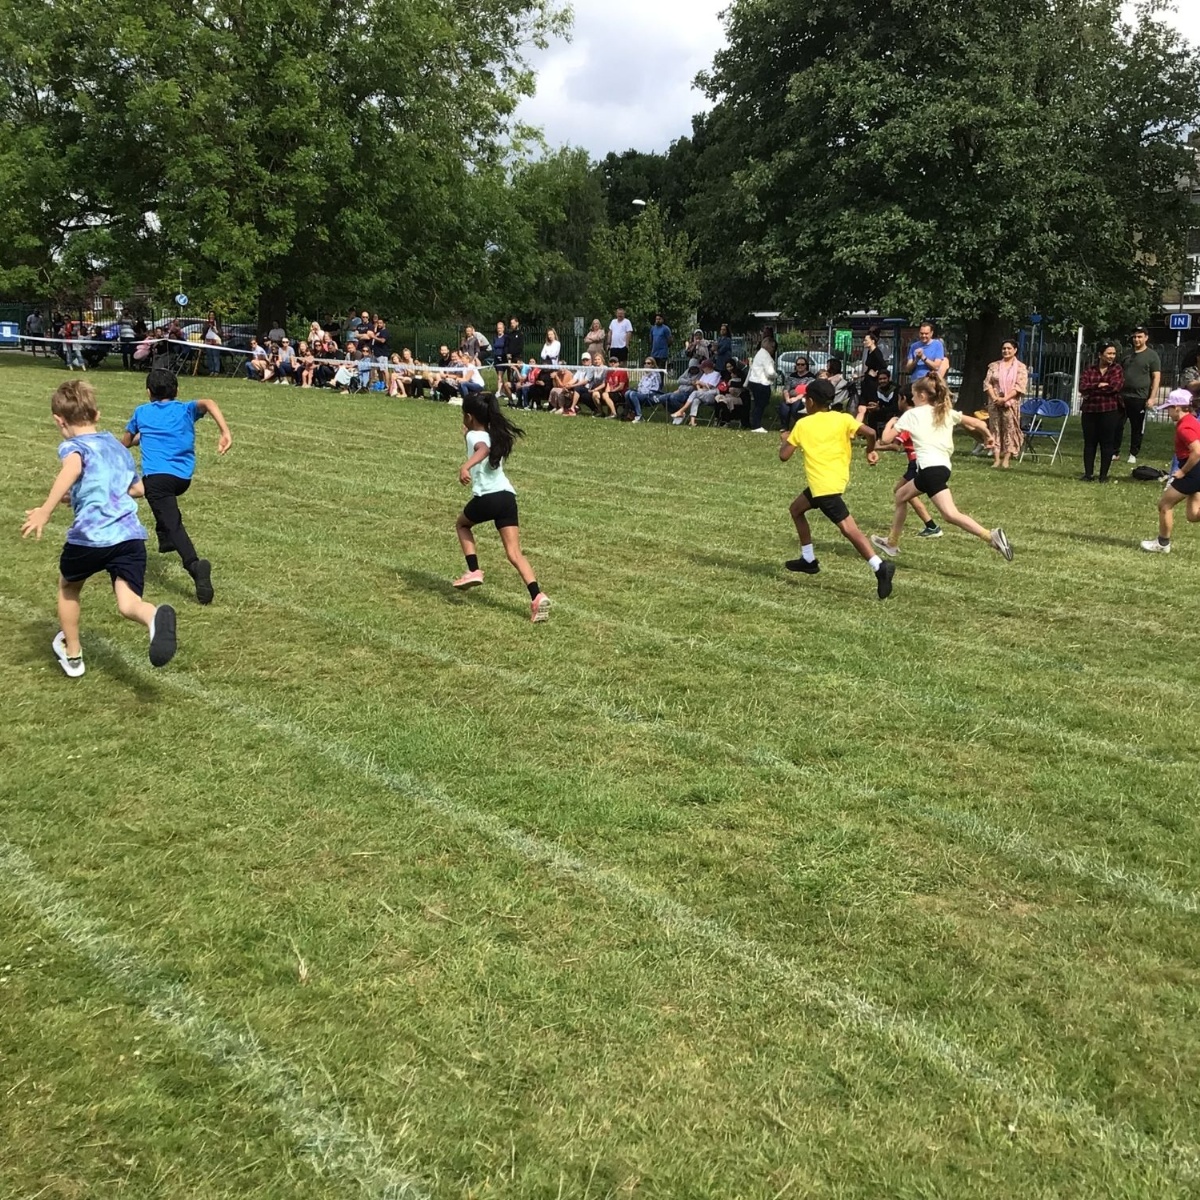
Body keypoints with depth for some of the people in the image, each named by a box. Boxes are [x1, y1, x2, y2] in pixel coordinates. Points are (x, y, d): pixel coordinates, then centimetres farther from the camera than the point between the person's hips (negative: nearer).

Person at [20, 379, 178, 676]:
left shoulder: (72, 445, 3)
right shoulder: (117, 445, 23)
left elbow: (73, 467, -22)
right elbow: (137, 488, 33)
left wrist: (46, 510, -26)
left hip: (90, 536, -4)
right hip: (130, 534, 4)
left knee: (68, 587, 26)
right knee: (128, 605, -6)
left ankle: (72, 654, 40)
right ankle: (155, 616, -43)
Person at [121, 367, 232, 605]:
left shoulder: (141, 412, 19)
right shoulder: (186, 409, 17)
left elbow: (126, 442, 32)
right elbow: (207, 403, -5)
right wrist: (225, 431, -16)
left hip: (156, 475, -3)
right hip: (184, 476, 3)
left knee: (173, 524, -18)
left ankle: (195, 565, -41)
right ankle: (165, 539, 45)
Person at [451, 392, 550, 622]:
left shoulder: (474, 436, 2)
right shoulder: (495, 436, 24)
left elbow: (483, 450, -24)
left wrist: (465, 466, -40)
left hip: (487, 497, -6)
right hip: (508, 496, 6)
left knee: (462, 524, 27)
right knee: (514, 553, 1)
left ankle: (474, 571, 14)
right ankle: (537, 595, -18)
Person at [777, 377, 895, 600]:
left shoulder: (802, 424, 1)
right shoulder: (843, 419, 6)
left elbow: (784, 456, 2)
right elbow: (869, 432, -10)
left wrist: (784, 438, 22)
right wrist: (870, 451, 9)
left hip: (823, 484, -5)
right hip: (834, 479, 5)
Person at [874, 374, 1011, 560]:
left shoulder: (912, 414, 3)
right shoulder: (947, 413, 17)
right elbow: (978, 423, 15)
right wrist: (988, 437, 35)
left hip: (930, 468, -8)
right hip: (942, 466, 8)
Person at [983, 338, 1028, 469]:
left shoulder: (1021, 367, 2)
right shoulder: (994, 366, 11)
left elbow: (1020, 386, -7)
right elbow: (987, 383, 4)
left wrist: (1005, 398, -16)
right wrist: (994, 397, -12)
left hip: (1011, 403, -3)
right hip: (995, 402, 3)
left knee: (1009, 429, -4)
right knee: (995, 428, 0)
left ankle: (1006, 459, -2)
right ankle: (996, 459, 2)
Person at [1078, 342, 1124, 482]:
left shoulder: (1116, 368, 3)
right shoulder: (1089, 370, 7)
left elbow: (1115, 386, -12)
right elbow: (1082, 387, -5)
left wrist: (1092, 389, -8)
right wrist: (1099, 385, -15)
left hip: (1109, 411, -2)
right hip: (1089, 411, 2)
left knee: (1107, 443, 1)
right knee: (1089, 443, 6)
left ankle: (1104, 475, 7)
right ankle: (1088, 473, 12)